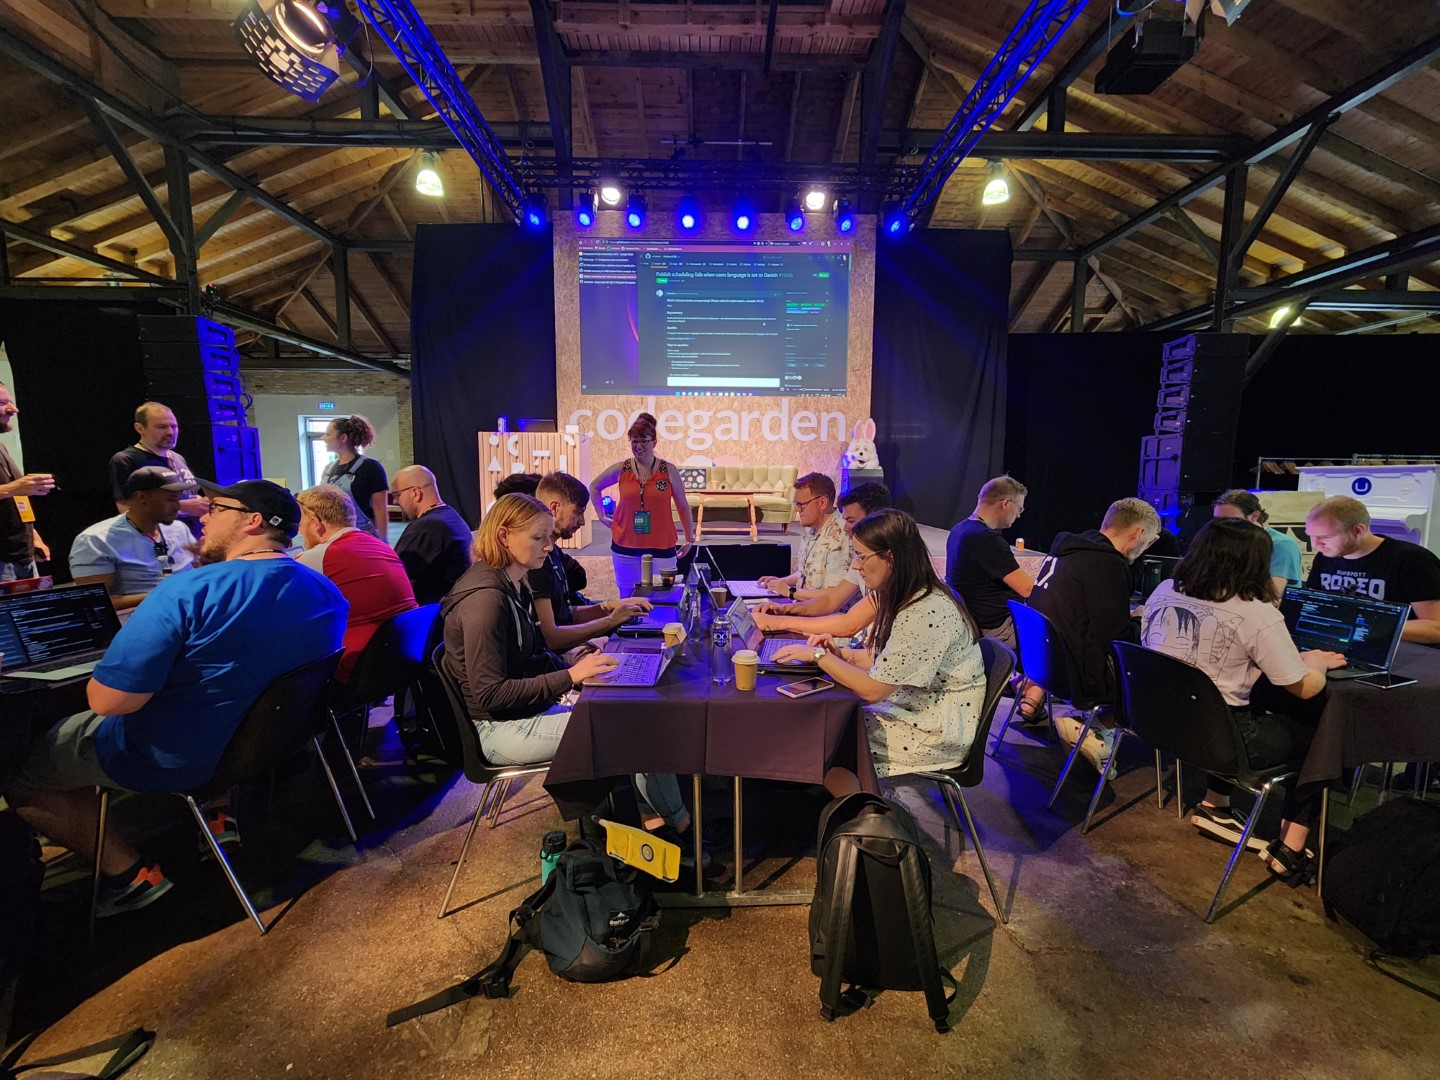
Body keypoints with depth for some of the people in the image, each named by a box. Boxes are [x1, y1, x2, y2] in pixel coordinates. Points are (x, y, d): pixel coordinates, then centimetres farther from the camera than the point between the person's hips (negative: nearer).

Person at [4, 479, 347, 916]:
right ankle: (216, 811, 24)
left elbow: (106, 701, -26)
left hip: (175, 759, -7)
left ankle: (129, 874, 13)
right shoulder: (327, 593, -8)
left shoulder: (189, 590, -28)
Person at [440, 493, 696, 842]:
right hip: (501, 728, -9)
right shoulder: (485, 598, -24)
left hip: (529, 704, 9)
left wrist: (579, 671, -4)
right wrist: (570, 677, -25)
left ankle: (652, 813, 12)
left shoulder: (513, 584, 6)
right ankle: (681, 823, 6)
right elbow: (490, 695, -24)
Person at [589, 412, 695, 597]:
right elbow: (594, 487, 18)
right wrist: (601, 516, 11)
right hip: (625, 548, 1)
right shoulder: (621, 469, 0)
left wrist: (689, 539, 7)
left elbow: (683, 506, 6)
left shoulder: (669, 470, -3)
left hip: (661, 548, -1)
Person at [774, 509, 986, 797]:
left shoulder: (926, 614, -28)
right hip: (913, 708, 9)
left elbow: (872, 690, -24)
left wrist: (818, 655, -15)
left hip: (937, 734, -9)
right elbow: (885, 660, 11)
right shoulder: (907, 599, 2)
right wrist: (841, 653, -4)